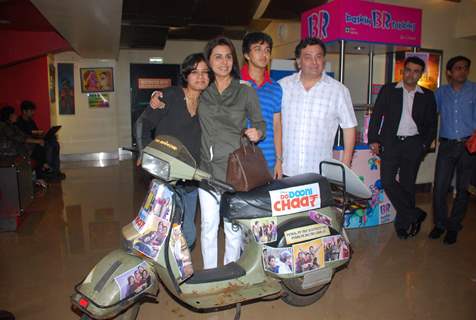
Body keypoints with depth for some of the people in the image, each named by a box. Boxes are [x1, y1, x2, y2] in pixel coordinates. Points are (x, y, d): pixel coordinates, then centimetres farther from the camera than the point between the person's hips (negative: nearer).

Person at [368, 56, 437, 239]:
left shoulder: (427, 96, 9)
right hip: (391, 142, 0)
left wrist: (424, 145, 2)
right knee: (387, 181, -11)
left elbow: (431, 123, 12)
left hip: (413, 144, 1)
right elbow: (376, 115, 3)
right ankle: (415, 215, 4)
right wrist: (373, 140, -4)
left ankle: (403, 224, 19)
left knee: (407, 184, 5)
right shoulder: (388, 90, 5)